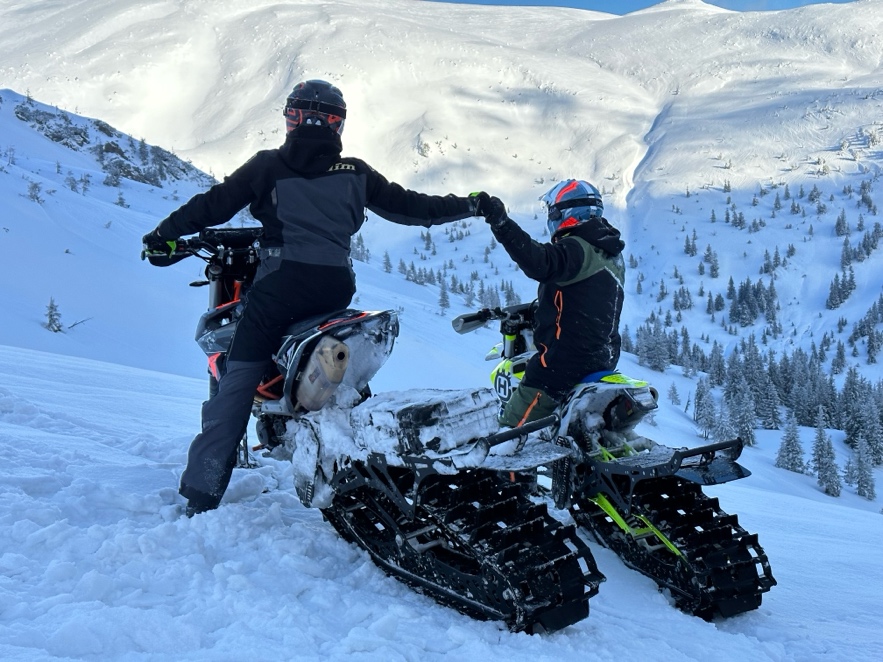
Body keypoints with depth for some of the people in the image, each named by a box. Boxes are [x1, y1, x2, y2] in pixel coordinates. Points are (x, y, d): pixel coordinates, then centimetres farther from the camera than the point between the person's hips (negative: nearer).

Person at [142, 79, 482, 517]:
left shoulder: (267, 166, 6)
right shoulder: (355, 173, 12)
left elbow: (213, 205, 6)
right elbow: (407, 207, 17)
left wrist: (165, 234, 18)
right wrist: (468, 206, 29)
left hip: (282, 282, -3)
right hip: (337, 287, 3)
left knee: (237, 382, 0)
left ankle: (201, 495, -5)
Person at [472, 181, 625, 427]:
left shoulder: (577, 248, -15)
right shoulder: (612, 255, 15)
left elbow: (540, 262, -36)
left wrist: (500, 221, -43)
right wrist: (532, 308, 34)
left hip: (566, 360, -10)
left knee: (512, 430, -8)